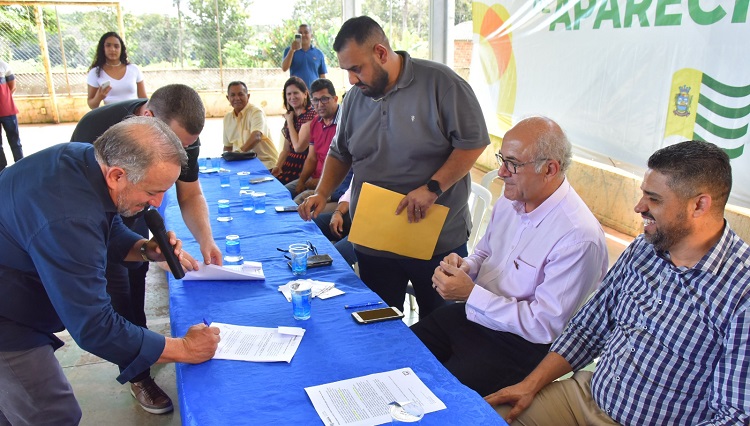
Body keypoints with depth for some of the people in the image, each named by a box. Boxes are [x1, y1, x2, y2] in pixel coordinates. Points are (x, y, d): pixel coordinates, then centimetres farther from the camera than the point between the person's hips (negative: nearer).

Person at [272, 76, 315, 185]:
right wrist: (278, 167, -1)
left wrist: (290, 121, -5)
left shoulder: (311, 115, -11)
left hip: (304, 167, -7)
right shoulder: (290, 115, 14)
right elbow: (286, 149, 15)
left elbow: (299, 147, -15)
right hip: (289, 164, 7)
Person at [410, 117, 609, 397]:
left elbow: (545, 325, -23)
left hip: (520, 343, -7)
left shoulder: (579, 237, -25)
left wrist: (471, 293, -23)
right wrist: (465, 267, -7)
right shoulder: (511, 200, 0)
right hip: (473, 313, 7)